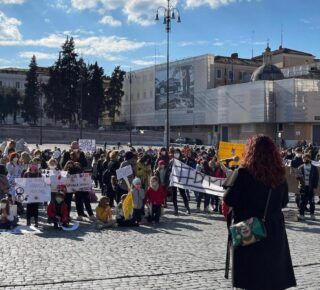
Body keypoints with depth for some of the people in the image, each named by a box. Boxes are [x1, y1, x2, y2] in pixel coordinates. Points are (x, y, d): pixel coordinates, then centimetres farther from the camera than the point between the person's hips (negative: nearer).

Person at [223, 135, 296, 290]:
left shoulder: (243, 173, -15)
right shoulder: (279, 174, -2)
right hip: (274, 230, 4)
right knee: (272, 272, 16)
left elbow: (228, 200, -14)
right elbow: (284, 202, 9)